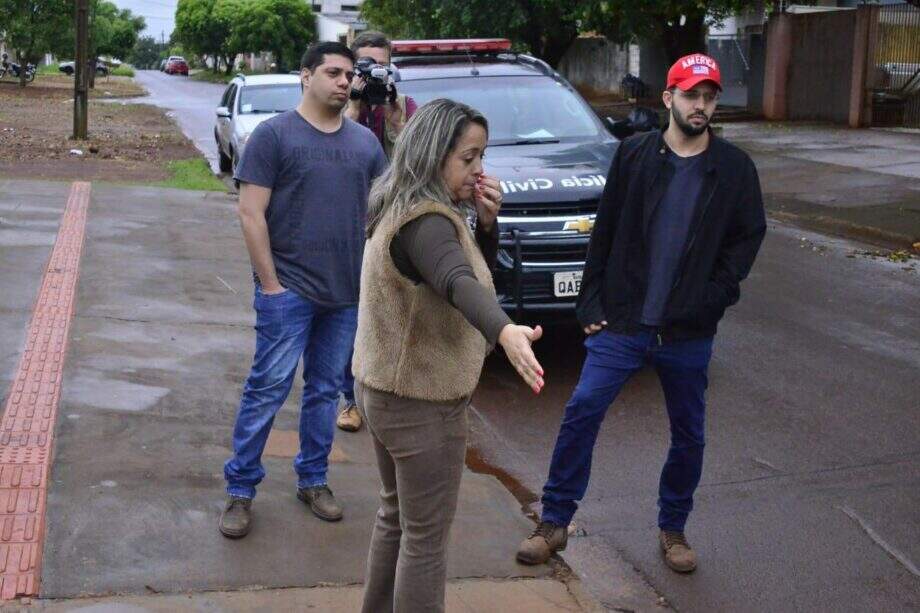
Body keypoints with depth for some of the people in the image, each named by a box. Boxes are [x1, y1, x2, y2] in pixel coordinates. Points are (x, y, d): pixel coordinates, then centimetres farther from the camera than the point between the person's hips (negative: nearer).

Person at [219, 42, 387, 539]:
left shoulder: (365, 142, 10)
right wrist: (270, 284, -12)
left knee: (326, 390, 13)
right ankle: (240, 490, 9)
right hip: (289, 290, -5)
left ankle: (313, 480, 26)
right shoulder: (274, 134, -4)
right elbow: (251, 214, -8)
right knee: (268, 389, -2)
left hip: (347, 293, 5)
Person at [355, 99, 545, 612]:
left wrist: (487, 221, -6)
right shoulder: (426, 222, -24)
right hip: (421, 402, -10)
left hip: (385, 388, 10)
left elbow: (480, 266, 13)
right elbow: (459, 283, -45)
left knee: (397, 517, 24)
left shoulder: (405, 211, 8)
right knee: (426, 537, 0)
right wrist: (504, 330, -63)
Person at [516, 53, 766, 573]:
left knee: (689, 435, 11)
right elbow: (605, 233, 3)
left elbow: (749, 236, 5)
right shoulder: (634, 154, 1)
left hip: (689, 334, 1)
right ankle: (555, 522, 8)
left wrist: (715, 294, -6)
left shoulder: (735, 168, 1)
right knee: (581, 413, -7)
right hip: (622, 323, -1)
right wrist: (591, 302, 0)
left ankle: (673, 529, 31)